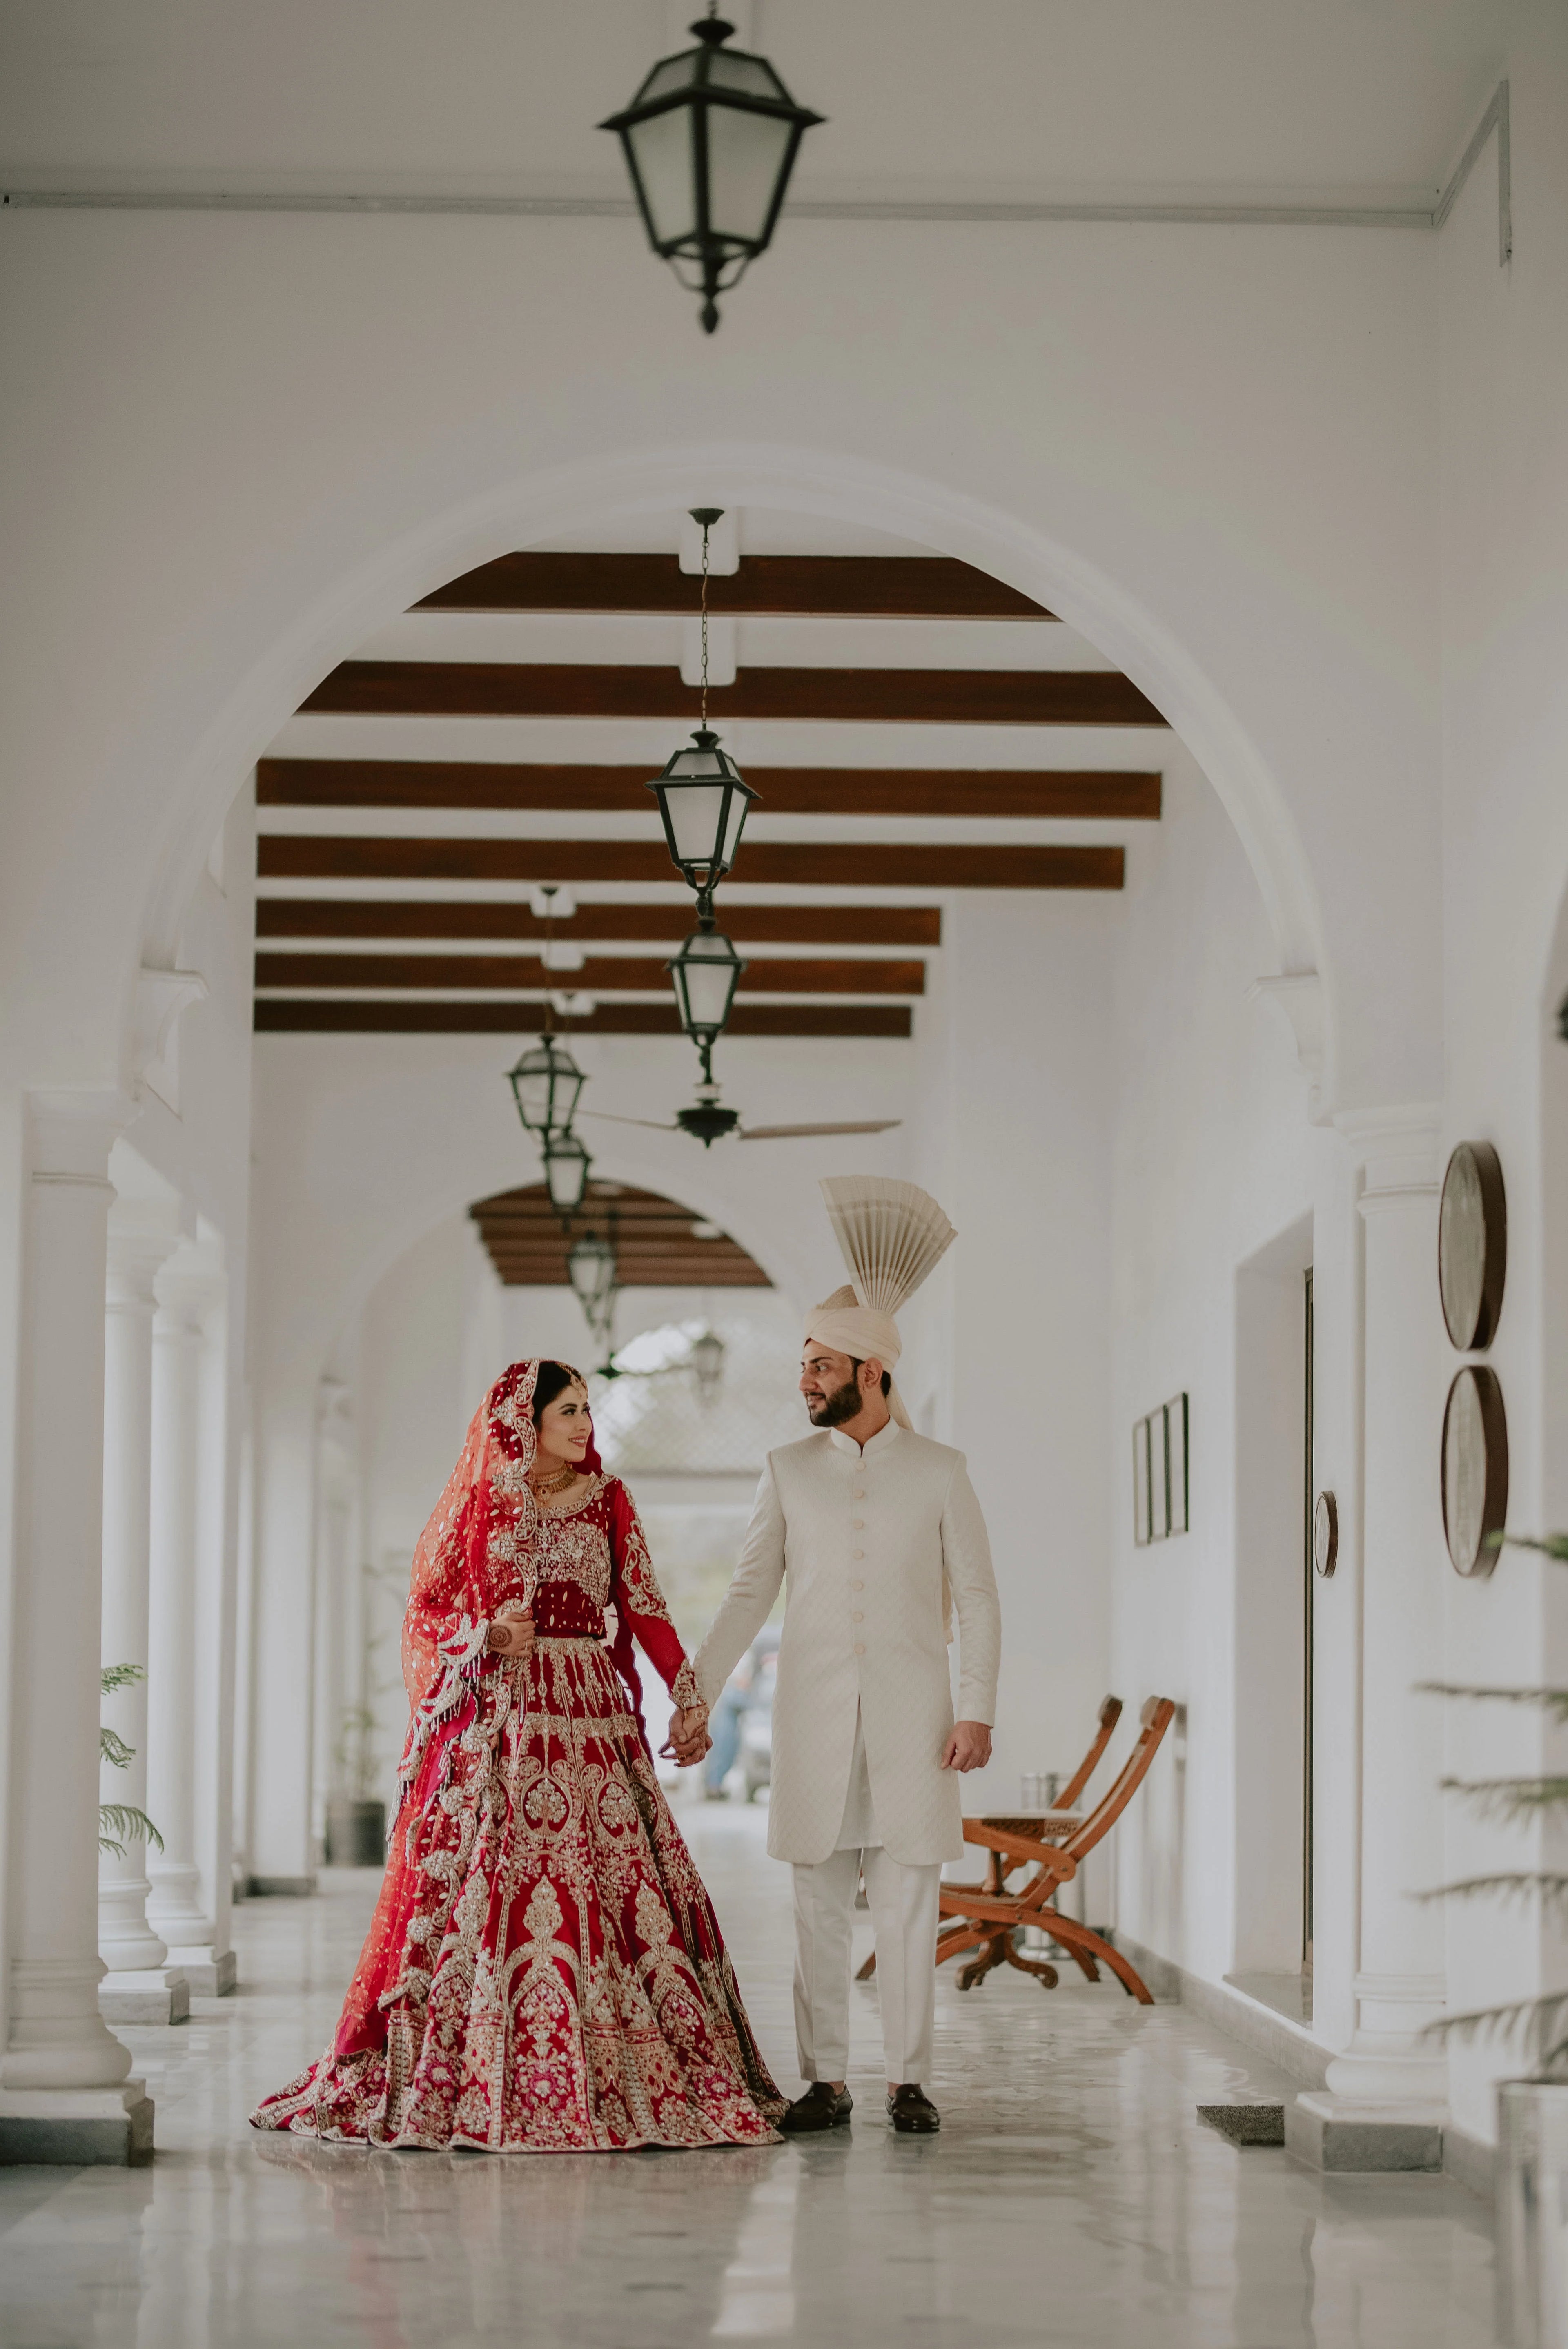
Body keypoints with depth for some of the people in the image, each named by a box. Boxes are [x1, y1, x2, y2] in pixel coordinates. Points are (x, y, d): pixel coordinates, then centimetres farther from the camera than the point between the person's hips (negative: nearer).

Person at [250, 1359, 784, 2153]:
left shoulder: (608, 1502, 12)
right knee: (492, 1891, -8)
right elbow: (429, 1612, 9)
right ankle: (477, 2079, -3)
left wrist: (688, 1696, -6)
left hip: (593, 1718, 2)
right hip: (498, 1723, -2)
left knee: (620, 1887, -6)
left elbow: (644, 1608, 5)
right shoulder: (480, 1504, 6)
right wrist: (488, 1635, -11)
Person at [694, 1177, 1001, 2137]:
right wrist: (696, 1693, 3)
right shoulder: (790, 1470, 9)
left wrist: (978, 1709, -7)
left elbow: (977, 1597, 3)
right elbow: (752, 1591, 10)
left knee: (909, 1899, -2)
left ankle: (911, 2082, 4)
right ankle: (826, 2082, 7)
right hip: (814, 1714, 2)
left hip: (911, 1713, -2)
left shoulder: (940, 1471, 3)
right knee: (820, 1901, 2)